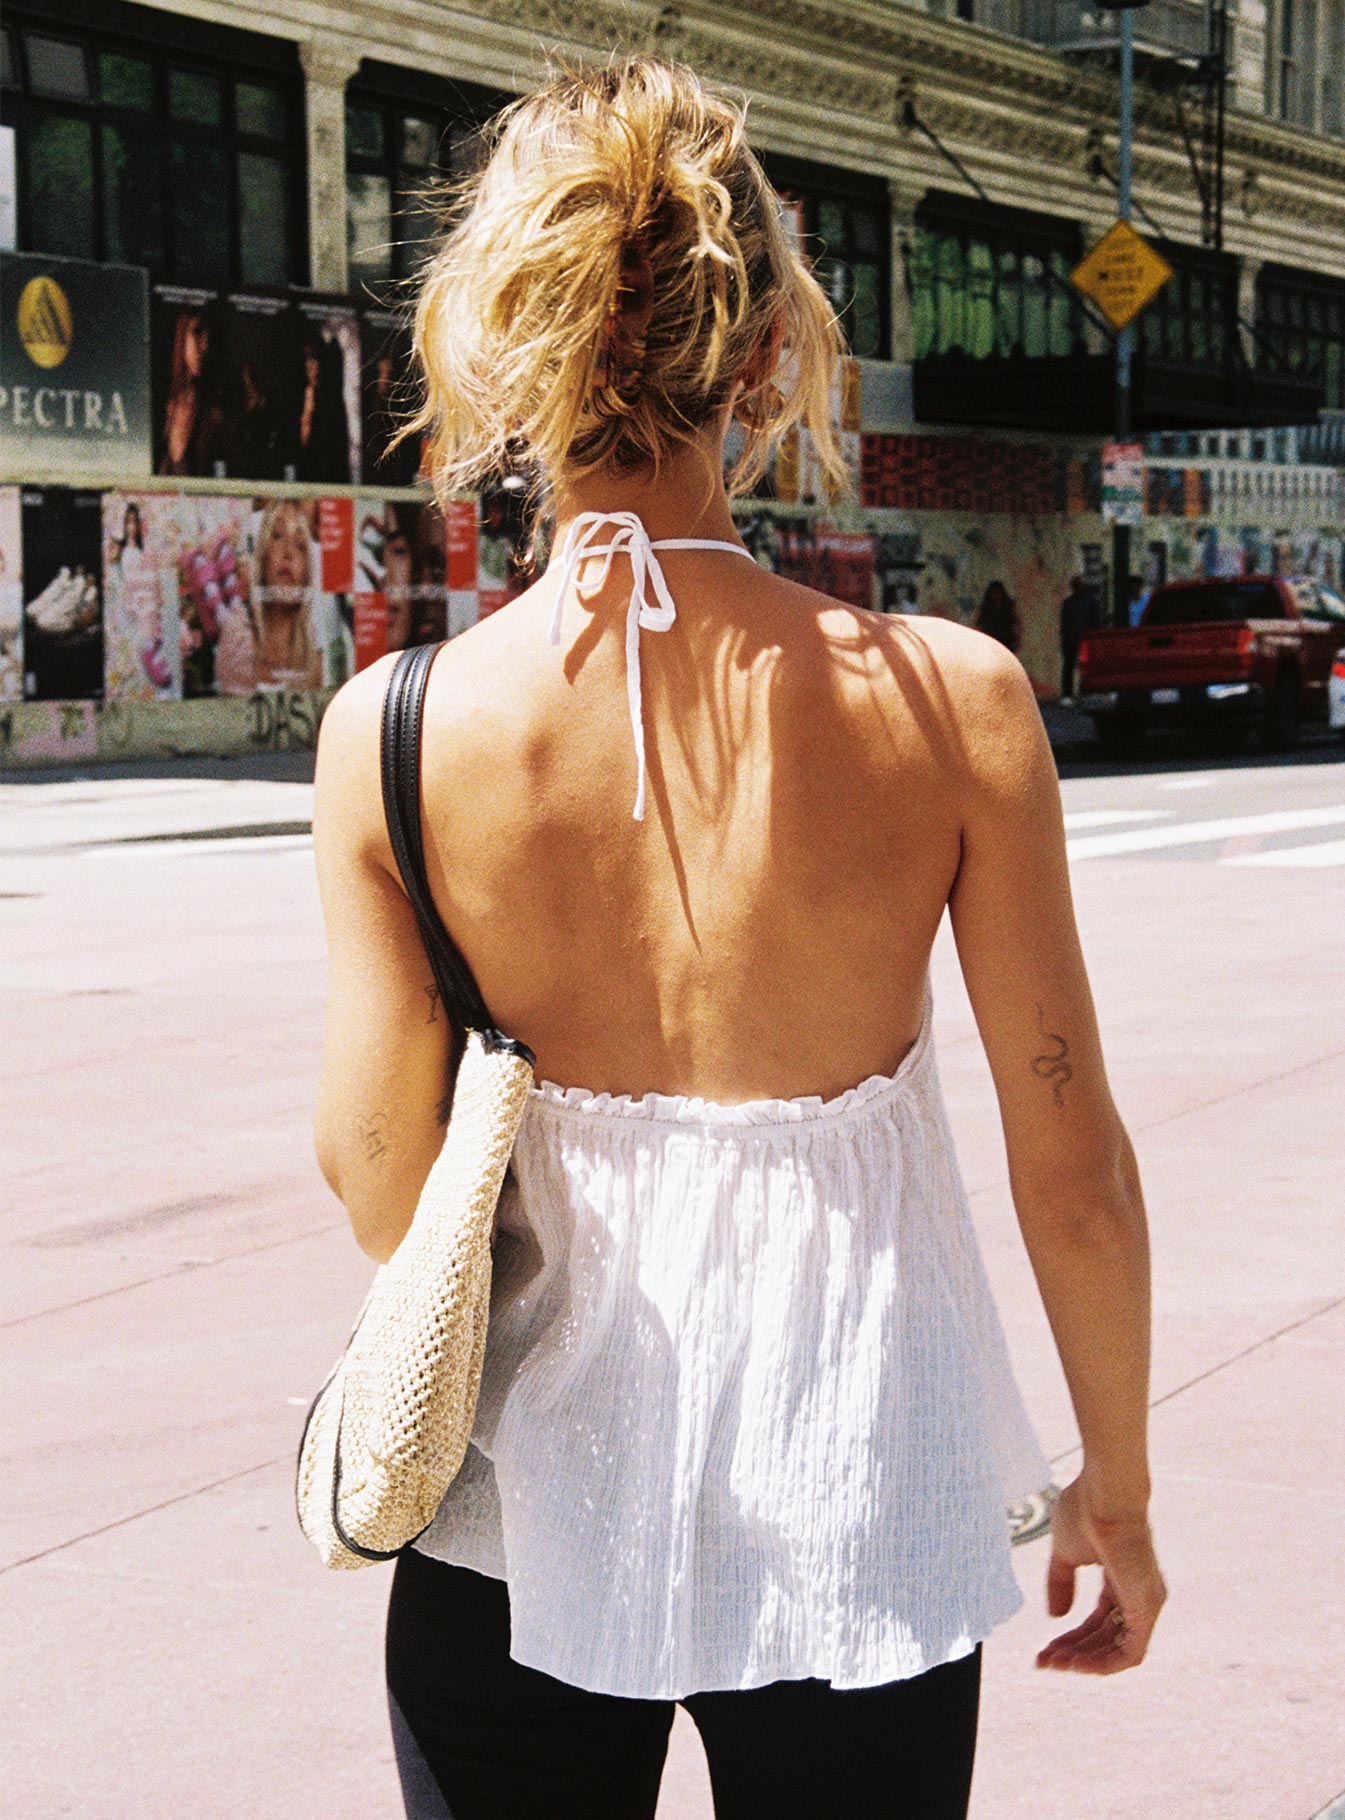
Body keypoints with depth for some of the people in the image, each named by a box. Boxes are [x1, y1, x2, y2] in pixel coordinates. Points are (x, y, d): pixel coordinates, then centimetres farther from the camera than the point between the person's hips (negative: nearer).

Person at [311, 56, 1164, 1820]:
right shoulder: (952, 698, -14)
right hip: (853, 1519, 0)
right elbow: (1074, 1171, -7)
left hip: (528, 1503, 0)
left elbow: (382, 1180, -9)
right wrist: (1118, 1480, 7)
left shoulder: (397, 732, -13)